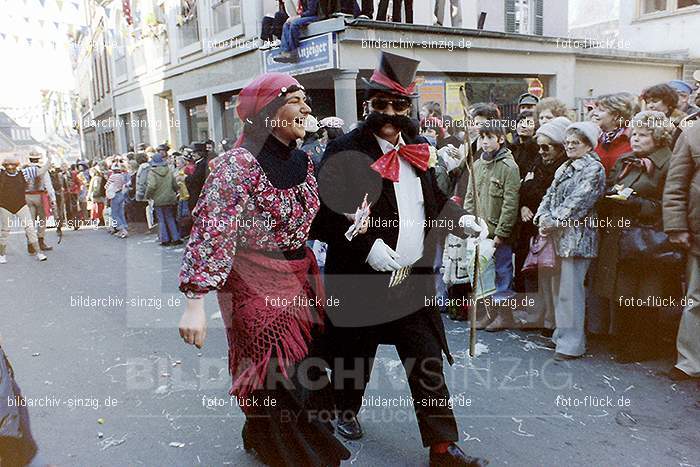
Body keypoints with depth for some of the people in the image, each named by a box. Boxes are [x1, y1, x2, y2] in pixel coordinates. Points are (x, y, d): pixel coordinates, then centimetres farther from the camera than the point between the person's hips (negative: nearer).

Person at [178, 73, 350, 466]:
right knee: (275, 378, 3)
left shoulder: (303, 160, 6)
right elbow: (211, 231, -22)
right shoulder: (239, 164, -17)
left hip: (302, 278, 7)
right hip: (256, 284, -7)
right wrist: (196, 301, -27)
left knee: (305, 370, 16)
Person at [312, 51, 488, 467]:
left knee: (428, 363, 6)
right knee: (355, 355, 16)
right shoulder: (345, 151, -10)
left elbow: (433, 200, 19)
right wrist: (366, 246, -23)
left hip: (414, 280, 4)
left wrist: (459, 219, 1)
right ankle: (347, 410, 45)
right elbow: (324, 216, -15)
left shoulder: (417, 152, 8)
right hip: (361, 280, -4)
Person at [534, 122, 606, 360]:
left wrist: (555, 222, -16)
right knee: (557, 286, 13)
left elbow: (578, 202, -15)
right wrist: (543, 217, -5)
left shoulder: (594, 169, -5)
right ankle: (562, 334, 25)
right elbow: (550, 195, 13)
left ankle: (571, 343, 2)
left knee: (571, 289, -6)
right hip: (557, 234, 8)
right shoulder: (564, 168, 19)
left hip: (576, 235, -8)